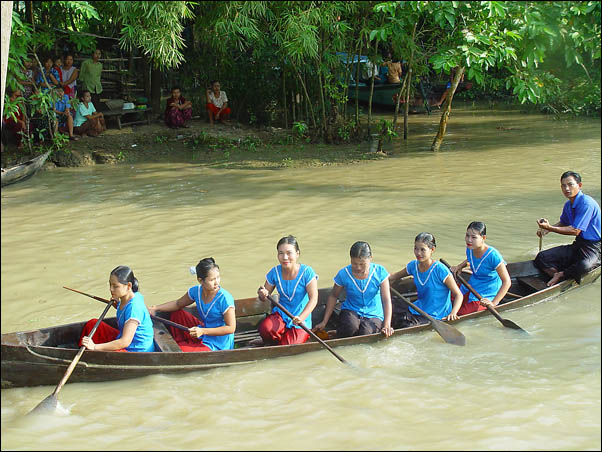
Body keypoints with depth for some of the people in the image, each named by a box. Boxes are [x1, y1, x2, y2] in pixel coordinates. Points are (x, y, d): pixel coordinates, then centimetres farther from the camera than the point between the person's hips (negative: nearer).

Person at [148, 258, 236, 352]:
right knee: (176, 314, 11)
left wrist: (203, 331, -28)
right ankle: (181, 343, 22)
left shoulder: (225, 299, -25)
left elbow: (231, 328, -22)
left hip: (216, 346, -7)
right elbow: (178, 304, 13)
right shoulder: (196, 291, -6)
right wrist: (155, 308, 1)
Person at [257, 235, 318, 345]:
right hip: (281, 315, 3)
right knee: (265, 329, -30)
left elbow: (313, 299, -18)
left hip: (301, 319, -3)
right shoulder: (275, 272, -2)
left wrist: (301, 318, -34)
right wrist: (262, 295, -20)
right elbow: (264, 298, 7)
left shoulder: (306, 272, -13)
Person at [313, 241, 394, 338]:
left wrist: (386, 325, -24)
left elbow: (386, 300, -12)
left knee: (365, 332, -34)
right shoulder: (343, 274, -7)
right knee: (351, 326, -35)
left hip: (374, 315, 0)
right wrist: (324, 322, 5)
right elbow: (333, 296, 7)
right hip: (350, 312, 0)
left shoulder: (380, 272, -9)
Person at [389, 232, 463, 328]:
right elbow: (396, 276, 23)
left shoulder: (440, 270, -15)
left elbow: (458, 295, -13)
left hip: (436, 316, -6)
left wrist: (453, 313, -30)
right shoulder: (413, 265, 3)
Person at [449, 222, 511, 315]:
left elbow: (507, 282, -25)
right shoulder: (470, 249, -5)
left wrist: (494, 303, -33)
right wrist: (460, 266, 4)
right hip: (471, 286, 7)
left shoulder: (493, 256, -26)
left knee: (462, 314, -22)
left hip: (486, 294, -7)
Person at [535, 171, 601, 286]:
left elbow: (575, 231, -23)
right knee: (541, 257, -4)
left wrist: (550, 228, -24)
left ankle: (562, 275, -9)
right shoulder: (568, 205, 7)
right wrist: (546, 230, 7)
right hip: (578, 245, 8)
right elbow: (563, 223, 26)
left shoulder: (586, 203, -20)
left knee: (583, 267, -39)